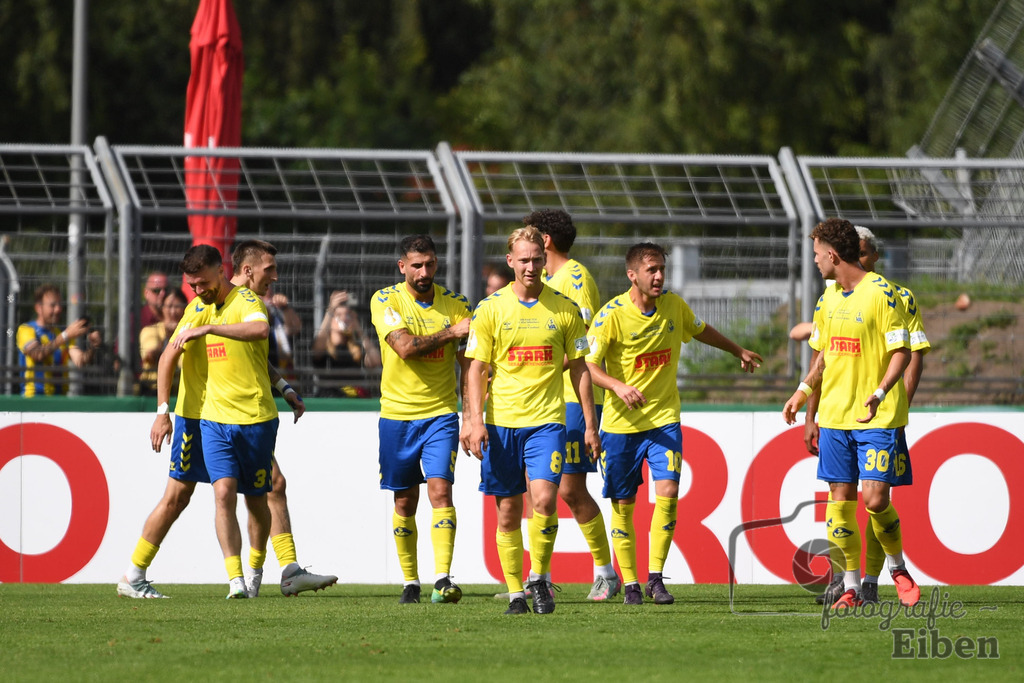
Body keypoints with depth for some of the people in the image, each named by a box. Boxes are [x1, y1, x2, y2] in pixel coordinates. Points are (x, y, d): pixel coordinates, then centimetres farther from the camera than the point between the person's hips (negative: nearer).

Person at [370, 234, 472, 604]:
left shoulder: (454, 303, 1)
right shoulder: (385, 301, -4)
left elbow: (469, 363, -1)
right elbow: (405, 347, -18)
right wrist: (451, 332, -19)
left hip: (441, 413, 0)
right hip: (397, 414, 0)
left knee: (440, 490, -15)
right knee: (405, 501, 6)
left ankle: (442, 580, -21)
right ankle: (409, 581, 18)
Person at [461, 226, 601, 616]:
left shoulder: (565, 309, 5)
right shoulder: (490, 309, 2)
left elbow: (579, 369, 10)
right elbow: (476, 369, 2)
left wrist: (590, 425, 7)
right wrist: (474, 420, -9)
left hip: (547, 421, -1)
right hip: (501, 421, 1)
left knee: (544, 497, -18)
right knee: (508, 511, 2)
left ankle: (540, 576, 0)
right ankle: (515, 592, 10)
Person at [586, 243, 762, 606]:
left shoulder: (674, 305, 0)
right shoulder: (612, 315, -14)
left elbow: (701, 330, 22)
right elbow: (589, 366, -17)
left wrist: (739, 351, 36)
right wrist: (618, 386, -36)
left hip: (664, 416, 2)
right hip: (621, 422, -2)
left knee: (668, 490, -15)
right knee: (623, 504, 3)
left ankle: (656, 576, -7)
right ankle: (630, 584, 14)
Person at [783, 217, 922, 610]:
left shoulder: (881, 294, -10)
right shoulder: (828, 299, 12)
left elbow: (902, 352, -11)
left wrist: (880, 394, -25)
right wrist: (804, 392, 10)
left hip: (878, 417, -6)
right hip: (834, 413, 6)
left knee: (875, 499, -11)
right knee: (840, 501, 2)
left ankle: (898, 569, 13)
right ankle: (851, 588, 9)